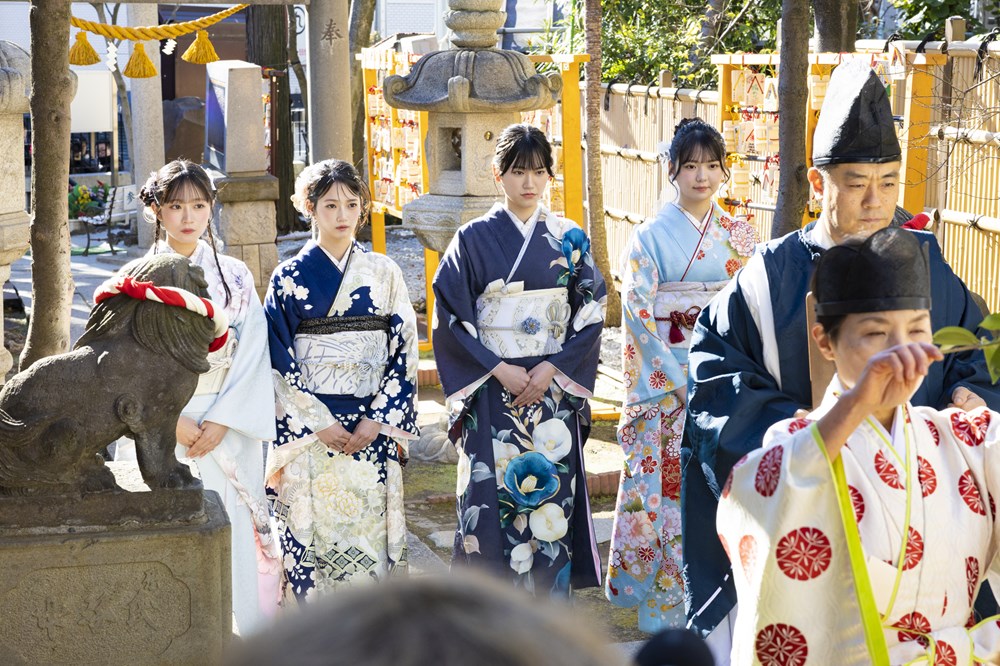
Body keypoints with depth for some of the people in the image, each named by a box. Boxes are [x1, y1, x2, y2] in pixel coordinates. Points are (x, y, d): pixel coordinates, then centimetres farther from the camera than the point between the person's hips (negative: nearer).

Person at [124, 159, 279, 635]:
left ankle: (245, 633, 8)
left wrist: (219, 422, -10)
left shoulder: (235, 278, 6)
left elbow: (252, 355, 0)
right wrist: (175, 422, -13)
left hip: (227, 431, 1)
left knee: (233, 537, -1)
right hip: (159, 431, -1)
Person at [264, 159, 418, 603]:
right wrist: (319, 423, -10)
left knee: (372, 530, 1)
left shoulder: (384, 274, 7)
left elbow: (404, 352, 4)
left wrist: (377, 419, -6)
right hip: (309, 430, -1)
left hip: (373, 428, 2)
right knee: (313, 533, -2)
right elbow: (279, 364, -1)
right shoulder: (289, 278, 2)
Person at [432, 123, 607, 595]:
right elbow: (450, 317, -2)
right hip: (491, 393, -2)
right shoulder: (473, 239, 1)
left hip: (554, 391, 2)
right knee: (490, 498, -4)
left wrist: (552, 369, -10)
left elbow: (591, 313, 4)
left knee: (552, 495, 0)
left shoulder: (569, 241, 7)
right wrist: (499, 369, -12)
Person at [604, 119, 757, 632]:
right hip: (669, 382, -3)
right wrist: (681, 381, -12)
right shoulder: (651, 236, -2)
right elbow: (638, 313, -7)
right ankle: (668, 600, 5)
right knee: (671, 484, -2)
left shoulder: (741, 236, 8)